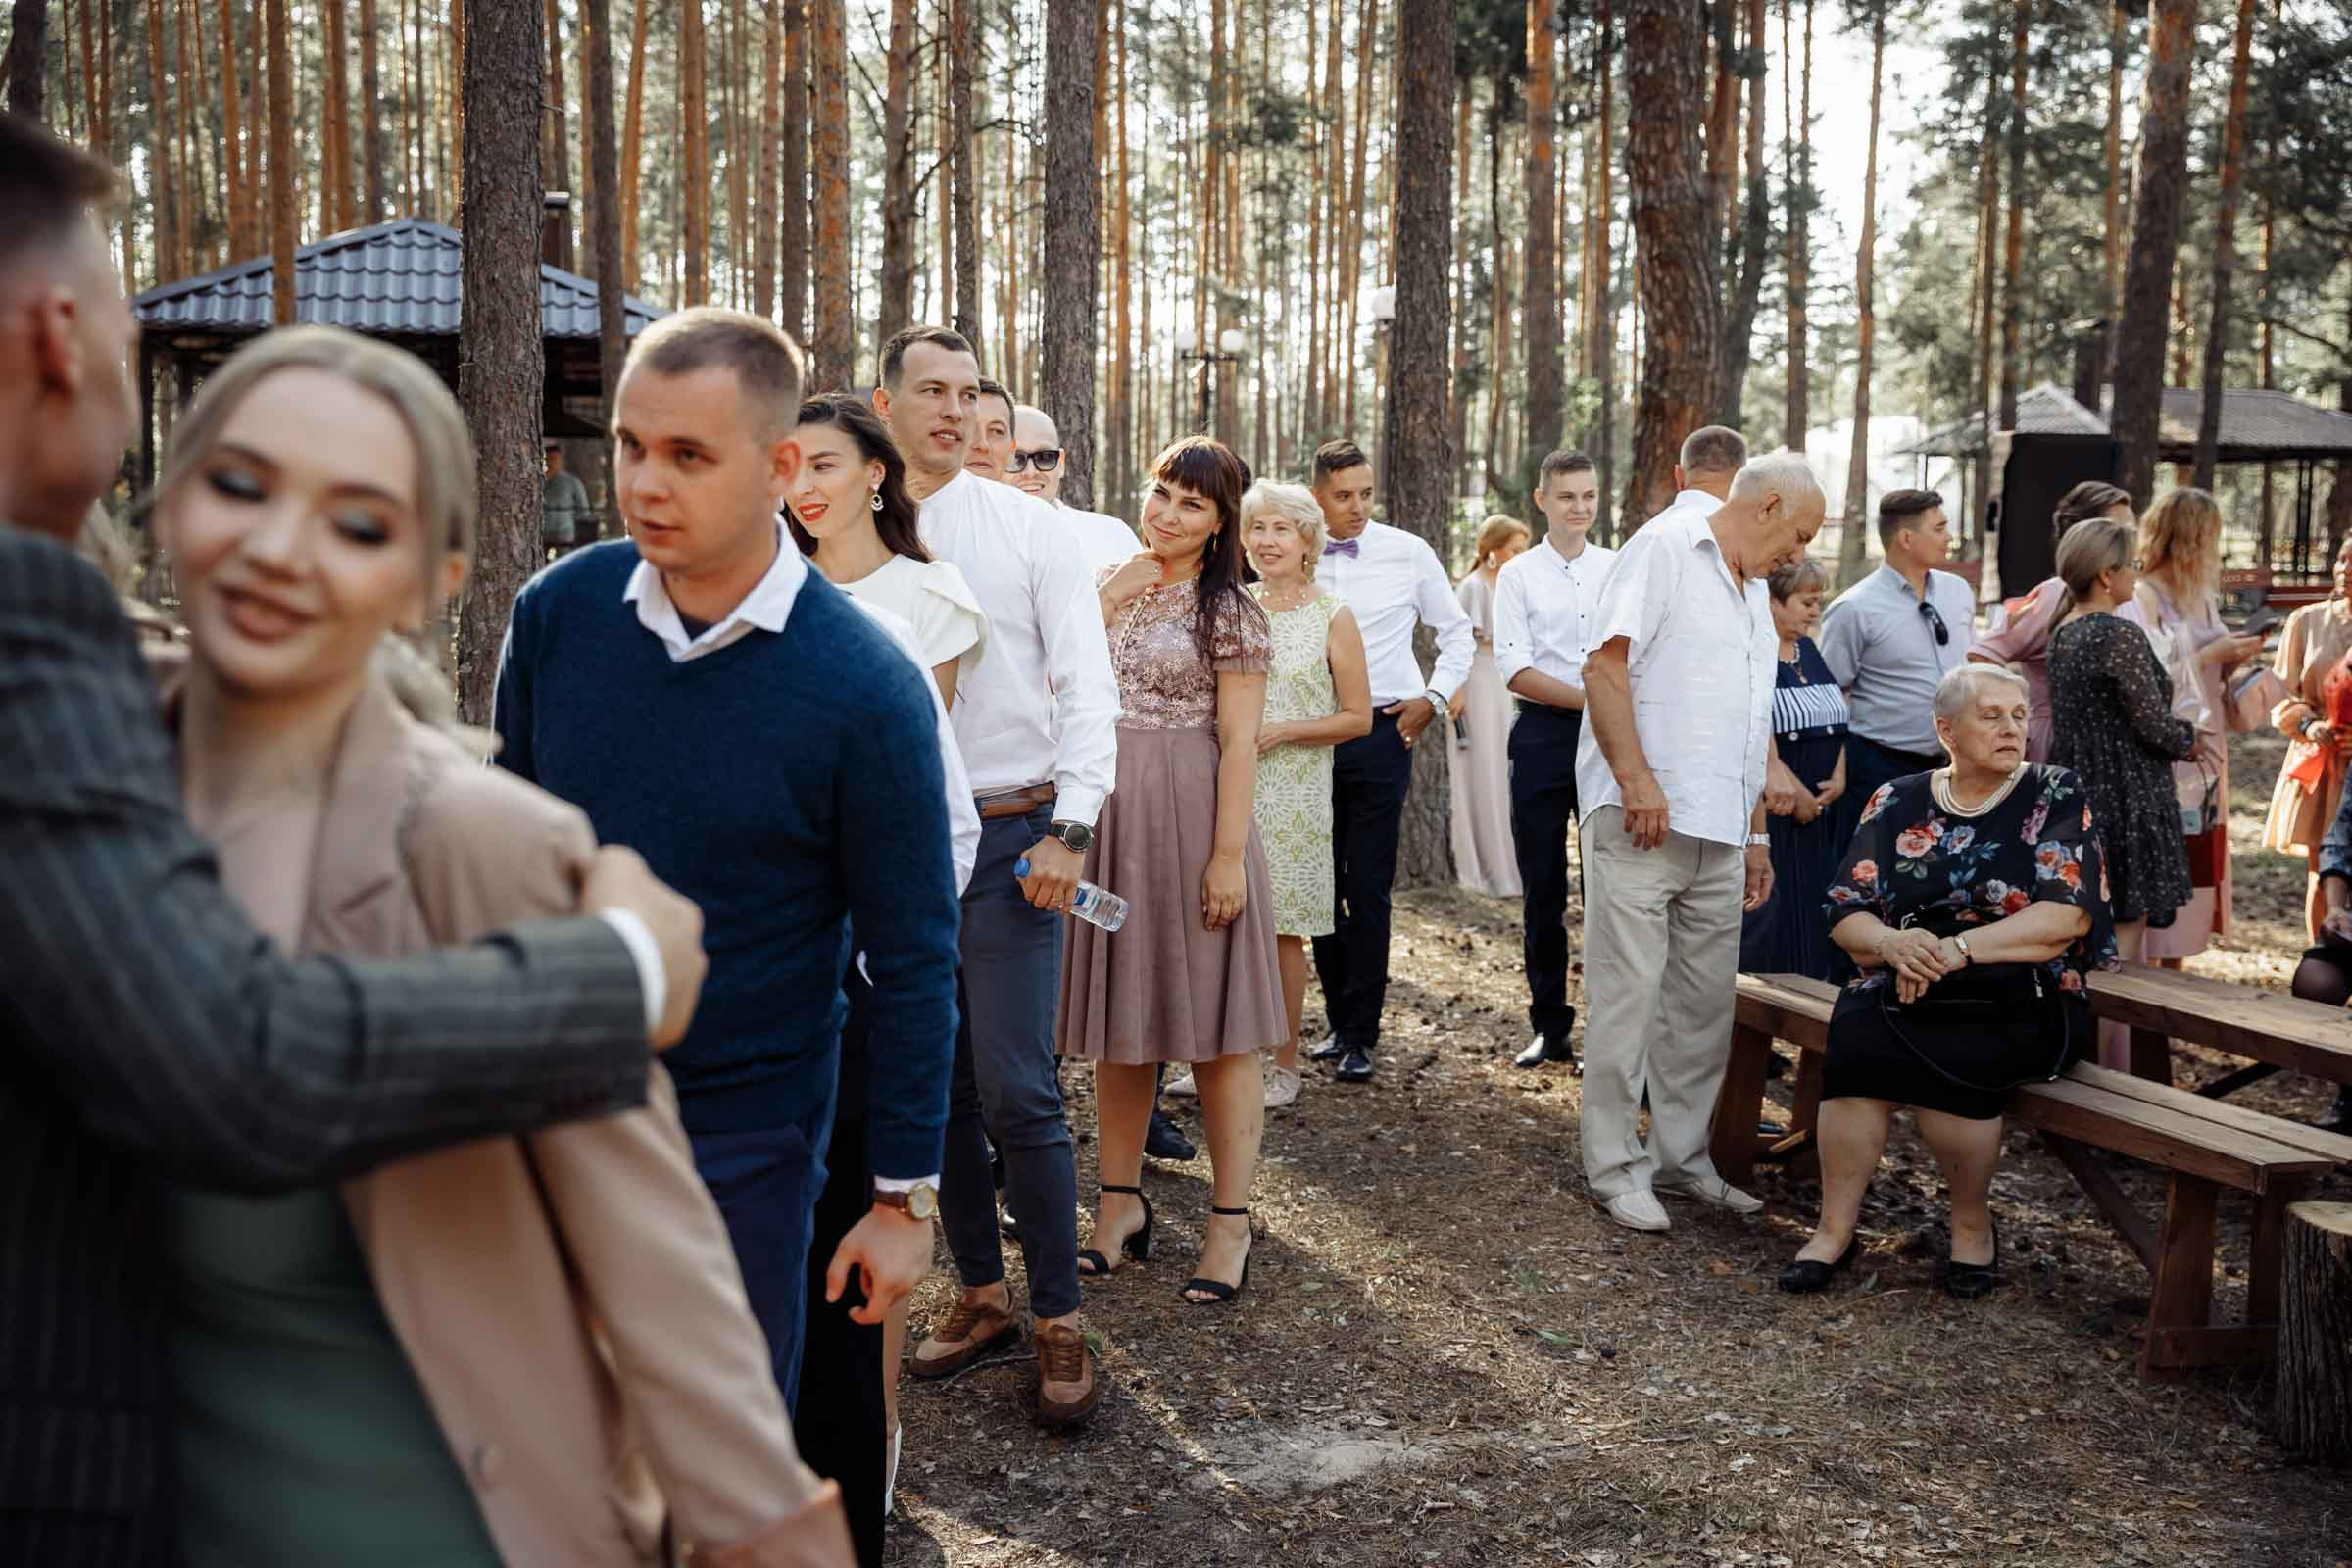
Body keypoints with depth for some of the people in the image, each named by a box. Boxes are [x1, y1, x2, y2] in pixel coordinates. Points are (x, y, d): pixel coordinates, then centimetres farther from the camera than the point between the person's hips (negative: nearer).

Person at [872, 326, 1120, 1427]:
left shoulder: (1025, 526, 0)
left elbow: (1087, 684, -1)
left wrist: (1070, 831, -9)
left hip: (1010, 835, -3)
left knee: (1018, 1093, -6)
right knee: (937, 1087, 11)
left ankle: (1060, 1321, 8)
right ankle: (982, 1294, 27)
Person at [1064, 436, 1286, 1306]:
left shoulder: (1229, 610, -4)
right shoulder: (1105, 587, 11)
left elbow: (1239, 742, -8)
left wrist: (1228, 854, -16)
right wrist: (1109, 601, -6)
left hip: (1189, 820, -5)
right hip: (1105, 818, 5)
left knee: (1211, 1025, 1)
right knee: (1120, 1018, 12)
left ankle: (1230, 1220, 9)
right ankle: (1122, 1199, 23)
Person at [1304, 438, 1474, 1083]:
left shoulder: (1408, 554, 1)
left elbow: (1457, 632, 12)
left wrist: (1434, 697, 3)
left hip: (1382, 734, -2)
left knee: (1368, 886, -5)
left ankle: (1362, 1036, 1)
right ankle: (1339, 1021, 18)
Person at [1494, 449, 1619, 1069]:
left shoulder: (1620, 569, 9)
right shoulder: (1519, 574, 4)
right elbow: (1514, 670, -4)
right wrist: (1592, 699, -13)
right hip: (1543, 735, 0)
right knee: (1543, 891, 6)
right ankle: (1549, 1026, 17)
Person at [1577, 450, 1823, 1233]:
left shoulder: (1753, 591, 23)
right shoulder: (1665, 548, -4)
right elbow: (1605, 667, -15)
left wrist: (1756, 834, 24)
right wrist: (1637, 779, -22)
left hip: (1718, 835, 9)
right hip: (1641, 821, -9)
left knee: (1707, 1000, 11)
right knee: (1628, 996, -4)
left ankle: (1682, 1156, 22)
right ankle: (1615, 1167, 4)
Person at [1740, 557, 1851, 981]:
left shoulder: (1809, 650, 15)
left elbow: (1837, 718, 14)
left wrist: (1838, 778, -1)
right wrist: (1796, 792, -14)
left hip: (1822, 805, 8)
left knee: (1816, 909, 6)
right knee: (1773, 910, -6)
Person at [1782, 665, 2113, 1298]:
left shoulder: (2057, 797, 5)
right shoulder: (1896, 803, 12)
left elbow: (2068, 915, -9)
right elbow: (1845, 913, 6)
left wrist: (1955, 948, -19)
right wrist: (1893, 943, -18)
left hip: (2025, 999, -2)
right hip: (1902, 988, 3)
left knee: (1945, 1059, -33)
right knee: (1856, 1037, -30)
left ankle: (1973, 1224, -6)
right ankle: (1835, 1229, -19)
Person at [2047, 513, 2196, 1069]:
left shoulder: (2063, 633, 10)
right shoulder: (2121, 637, -17)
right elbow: (2154, 725, -16)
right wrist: (2191, 738, 4)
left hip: (2075, 798, 9)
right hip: (2124, 804, -9)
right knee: (2122, 943, -2)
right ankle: (2112, 1079, 2)